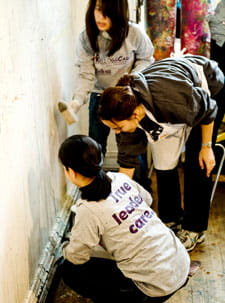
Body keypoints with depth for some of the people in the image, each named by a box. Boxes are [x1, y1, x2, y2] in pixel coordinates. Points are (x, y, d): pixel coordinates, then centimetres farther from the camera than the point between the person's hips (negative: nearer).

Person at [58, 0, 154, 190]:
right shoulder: (86, 38, -16)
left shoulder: (134, 33, -20)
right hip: (100, 95, 2)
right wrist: (78, 100, -33)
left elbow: (146, 59, -3)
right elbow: (86, 74, -18)